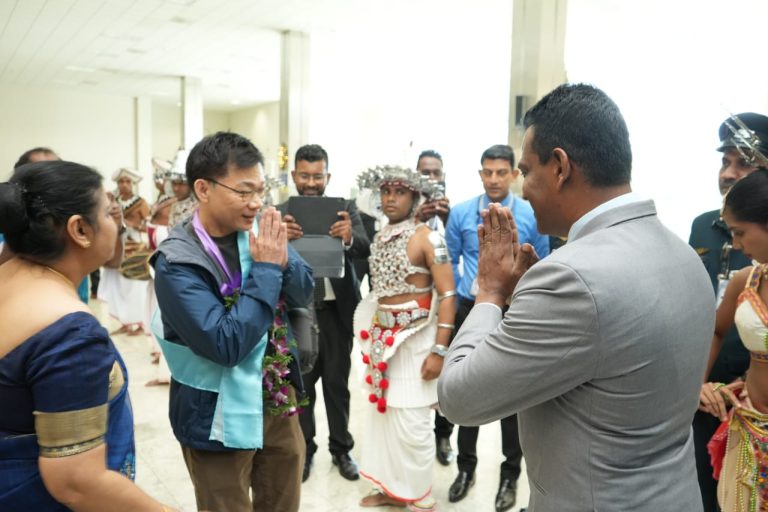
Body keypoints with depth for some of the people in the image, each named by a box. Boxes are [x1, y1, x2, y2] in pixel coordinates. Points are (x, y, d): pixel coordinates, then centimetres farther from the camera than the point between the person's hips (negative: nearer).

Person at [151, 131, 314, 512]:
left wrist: (282, 258, -20)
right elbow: (226, 345, -27)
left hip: (278, 404, 6)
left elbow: (304, 292, 1)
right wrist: (266, 268, -25)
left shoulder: (258, 231, -4)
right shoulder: (177, 264, -21)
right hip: (221, 419, -5)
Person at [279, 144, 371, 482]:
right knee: (300, 382, 11)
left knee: (337, 382, 11)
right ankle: (304, 449, 28)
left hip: (337, 309, 0)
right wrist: (281, 238, -34)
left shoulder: (346, 208, 0)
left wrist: (349, 237, -36)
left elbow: (365, 250, -13)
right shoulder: (281, 213, -1)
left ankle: (341, 449, 27)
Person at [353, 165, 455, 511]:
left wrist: (439, 350, -19)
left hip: (415, 338, -7)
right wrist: (371, 333, 8)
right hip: (382, 336, 7)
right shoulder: (380, 237, 8)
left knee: (410, 422, -2)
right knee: (381, 413, 14)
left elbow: (448, 295, -15)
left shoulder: (427, 238, -12)